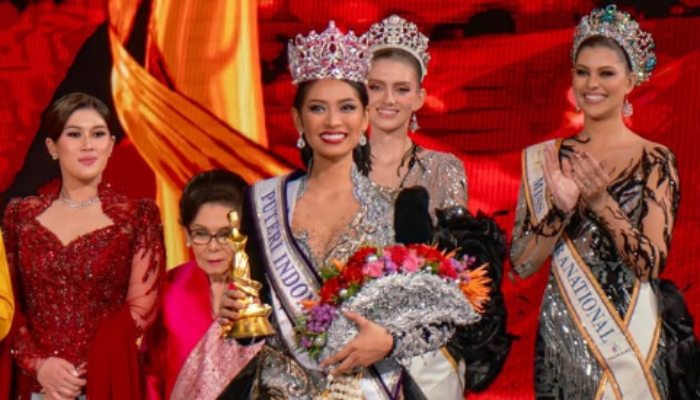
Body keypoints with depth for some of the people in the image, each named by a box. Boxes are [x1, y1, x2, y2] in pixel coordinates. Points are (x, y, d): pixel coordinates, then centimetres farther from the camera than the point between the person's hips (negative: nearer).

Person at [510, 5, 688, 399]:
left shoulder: (656, 160, -5)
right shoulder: (544, 159, 1)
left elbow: (652, 264, -12)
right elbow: (521, 264, -4)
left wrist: (601, 201, -23)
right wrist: (561, 208, -19)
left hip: (630, 338, -2)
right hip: (560, 335, 2)